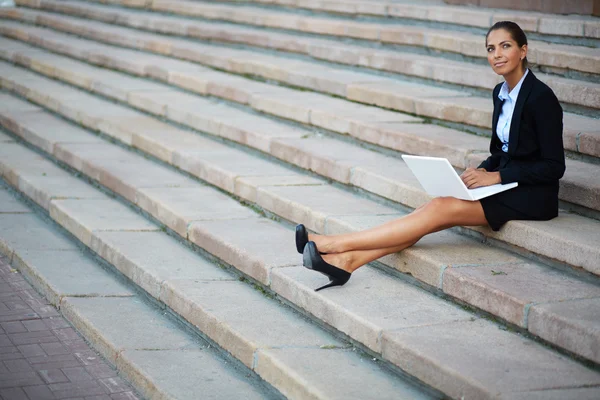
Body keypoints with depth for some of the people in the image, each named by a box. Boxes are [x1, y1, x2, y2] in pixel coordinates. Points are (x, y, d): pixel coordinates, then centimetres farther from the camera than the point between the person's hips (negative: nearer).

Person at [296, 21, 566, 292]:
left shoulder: (541, 97, -15)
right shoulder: (501, 93, 10)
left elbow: (554, 167, -16)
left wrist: (497, 176, -18)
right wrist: (481, 171, 0)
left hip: (532, 197, -7)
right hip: (506, 187, 7)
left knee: (440, 209, -23)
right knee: (434, 210, -16)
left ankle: (338, 244, -26)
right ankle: (346, 260, -27)